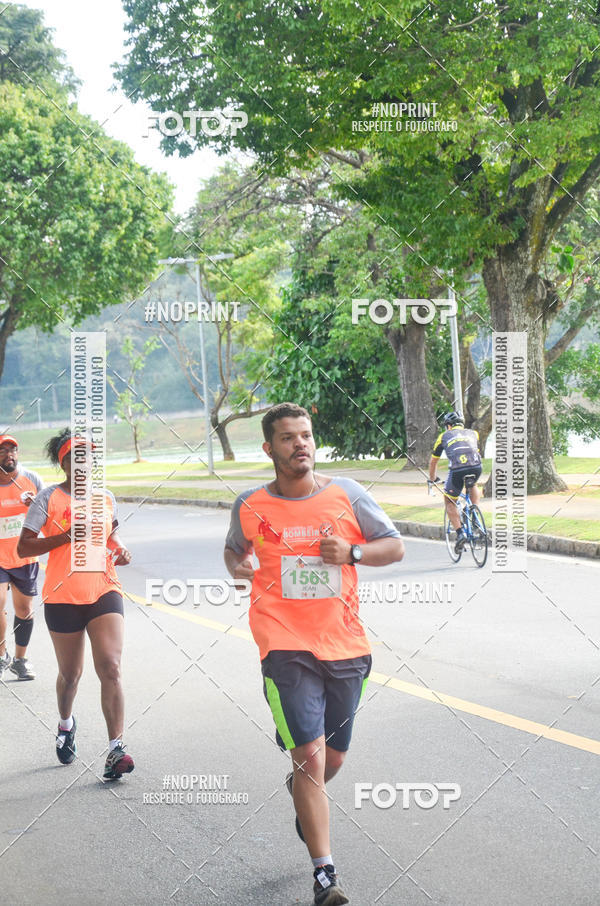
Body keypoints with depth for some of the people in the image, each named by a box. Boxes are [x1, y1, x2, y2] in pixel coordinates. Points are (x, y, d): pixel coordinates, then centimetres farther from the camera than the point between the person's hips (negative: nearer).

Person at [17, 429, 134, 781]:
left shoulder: (106, 498, 8)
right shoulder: (49, 498, -3)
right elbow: (24, 546, -6)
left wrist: (120, 549, 4)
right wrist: (67, 536, -17)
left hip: (104, 590, 2)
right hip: (63, 596, -1)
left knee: (110, 666, -15)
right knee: (71, 673, 13)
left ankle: (116, 748, -16)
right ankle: (66, 723, 45)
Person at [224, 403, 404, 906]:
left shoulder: (347, 494, 0)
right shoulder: (251, 507, 0)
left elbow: (395, 546, 6)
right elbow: (235, 548, 19)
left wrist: (352, 552, -13)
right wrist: (238, 566, -4)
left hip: (346, 646, 2)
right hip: (286, 647, -2)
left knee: (333, 759, 16)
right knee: (310, 756, -13)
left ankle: (301, 792, 52)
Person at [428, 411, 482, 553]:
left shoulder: (444, 436, 24)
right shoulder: (473, 433, 29)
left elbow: (433, 461, 33)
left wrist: (432, 478, 50)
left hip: (457, 470, -2)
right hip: (476, 467, 3)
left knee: (449, 501, 19)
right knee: (473, 486, 38)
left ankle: (460, 533, 3)